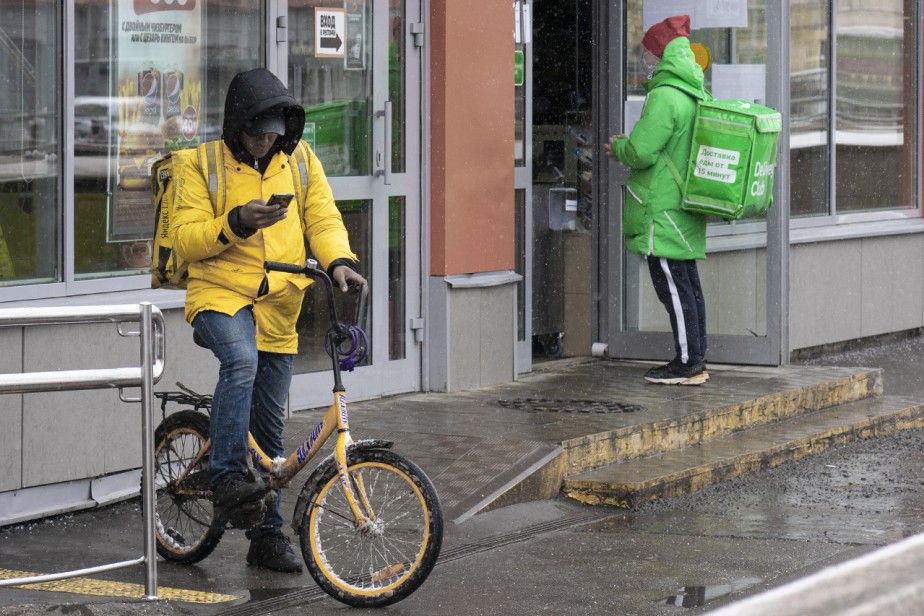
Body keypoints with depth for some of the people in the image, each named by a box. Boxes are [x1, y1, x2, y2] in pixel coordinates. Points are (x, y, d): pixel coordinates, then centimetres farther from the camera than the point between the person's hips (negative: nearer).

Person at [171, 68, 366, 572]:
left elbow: (323, 218, 2)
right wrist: (237, 222, -25)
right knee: (241, 360, -37)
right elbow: (186, 240, -8)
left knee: (269, 426, 8)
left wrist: (338, 261, -19)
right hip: (219, 294, -4)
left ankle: (267, 535, 17)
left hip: (278, 305, 4)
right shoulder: (202, 166, -2)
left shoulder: (301, 161, 8)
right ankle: (228, 479, -32)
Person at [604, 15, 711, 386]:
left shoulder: (665, 97, -17)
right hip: (687, 208, 9)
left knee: (672, 285, -5)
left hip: (662, 209, -9)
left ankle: (687, 363, -3)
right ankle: (696, 360, 18)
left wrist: (618, 148, 1)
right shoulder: (697, 95, 13)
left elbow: (641, 151, -22)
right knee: (687, 283, 13)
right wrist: (627, 147, 17)